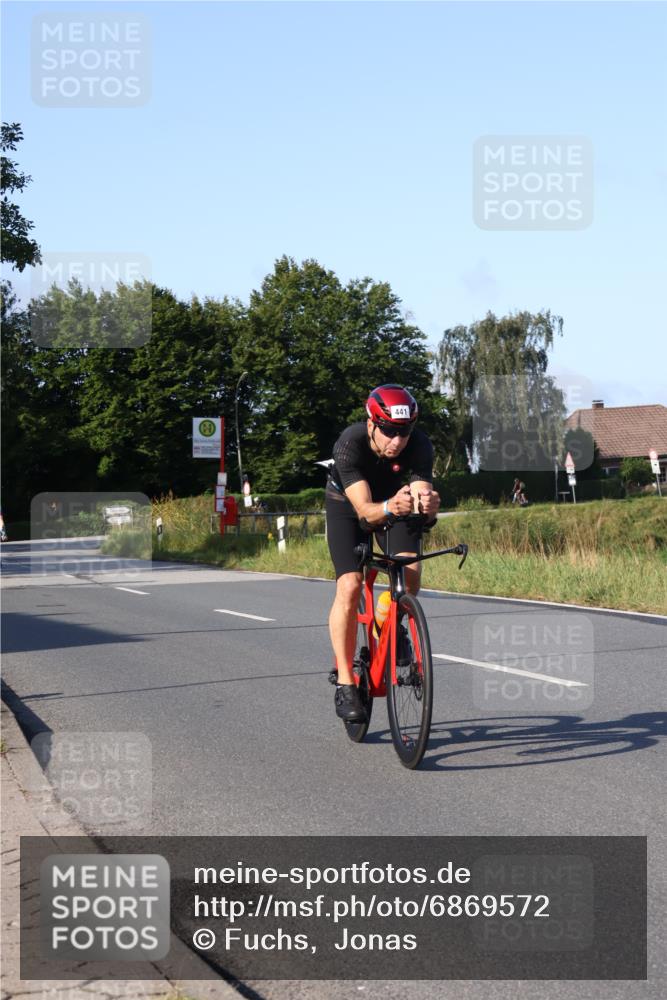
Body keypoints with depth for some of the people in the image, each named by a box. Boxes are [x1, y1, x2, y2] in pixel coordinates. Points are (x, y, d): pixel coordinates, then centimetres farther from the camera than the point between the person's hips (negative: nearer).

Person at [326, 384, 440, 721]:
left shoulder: (419, 445, -29)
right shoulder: (350, 444, -36)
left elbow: (422, 492, -37)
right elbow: (365, 510, -43)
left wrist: (428, 505, -61)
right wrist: (389, 508, -64)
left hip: (393, 503, 2)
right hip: (347, 506, -2)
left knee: (410, 570, -23)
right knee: (349, 587, -20)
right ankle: (345, 684, -14)